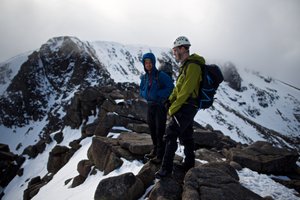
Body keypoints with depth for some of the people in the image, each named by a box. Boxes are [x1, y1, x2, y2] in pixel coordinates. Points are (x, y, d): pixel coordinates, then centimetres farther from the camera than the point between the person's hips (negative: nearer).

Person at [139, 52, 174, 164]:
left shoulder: (161, 75, -13)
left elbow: (170, 87, -18)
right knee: (152, 129, 15)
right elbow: (141, 91, 16)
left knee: (160, 131, -3)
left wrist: (157, 94, -20)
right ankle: (155, 150, 31)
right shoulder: (144, 77, 6)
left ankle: (160, 155, 6)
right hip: (150, 105, 7)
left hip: (160, 106, -7)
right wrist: (146, 95, -6)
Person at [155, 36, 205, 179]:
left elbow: (185, 91, -22)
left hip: (186, 107, -10)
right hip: (188, 106, 10)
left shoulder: (193, 66, -19)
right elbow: (178, 87, 18)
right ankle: (189, 164, 31)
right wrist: (170, 100, 5)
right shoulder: (185, 65, 13)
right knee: (186, 135, 17)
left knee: (171, 135, -7)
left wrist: (172, 109, -17)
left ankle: (166, 169, -1)